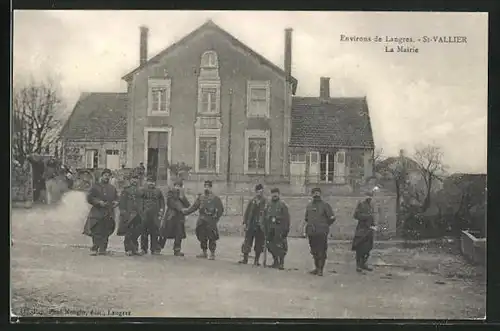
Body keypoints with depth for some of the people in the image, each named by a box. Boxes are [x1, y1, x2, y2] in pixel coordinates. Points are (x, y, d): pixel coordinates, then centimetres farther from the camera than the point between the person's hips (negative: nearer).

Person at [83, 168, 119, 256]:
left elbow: (116, 198, 24)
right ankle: (94, 249, -7)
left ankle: (103, 249, 8)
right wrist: (98, 202, -14)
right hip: (98, 213, -4)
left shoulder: (112, 188, 19)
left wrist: (116, 202, 1)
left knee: (106, 233, 3)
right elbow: (89, 198, -1)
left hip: (109, 214, 4)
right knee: (97, 233, -9)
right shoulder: (95, 186, 5)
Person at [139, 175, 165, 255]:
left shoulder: (158, 191, 11)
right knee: (144, 232, 1)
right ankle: (143, 249, 9)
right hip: (145, 215, 0)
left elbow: (162, 203, 12)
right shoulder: (142, 190, 7)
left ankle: (155, 249, 5)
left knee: (155, 233, -1)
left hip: (155, 216, 0)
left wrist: (161, 213, 4)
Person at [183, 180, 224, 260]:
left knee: (212, 238, -6)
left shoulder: (215, 198, -1)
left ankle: (212, 254, 1)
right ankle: (204, 253, 22)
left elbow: (221, 209, -1)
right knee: (202, 237, 10)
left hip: (211, 221, -5)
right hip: (201, 221, 5)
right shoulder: (201, 197, 11)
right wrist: (185, 211, 5)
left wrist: (216, 218, -10)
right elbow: (194, 207, 14)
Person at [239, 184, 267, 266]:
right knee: (247, 243, 2)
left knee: (259, 244, 3)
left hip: (260, 227, -2)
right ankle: (245, 259, 11)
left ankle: (256, 260, 12)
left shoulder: (266, 202, 0)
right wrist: (245, 222, 4)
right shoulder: (252, 201, 9)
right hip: (250, 226, 2)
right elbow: (247, 212, 11)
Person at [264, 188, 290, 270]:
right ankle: (275, 262, 20)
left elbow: (286, 218, -6)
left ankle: (281, 263, -1)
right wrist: (266, 228, 13)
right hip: (270, 229, 6)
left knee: (280, 246, -8)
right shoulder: (269, 205, 14)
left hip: (279, 229, -5)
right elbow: (266, 217, 17)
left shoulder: (282, 205, -2)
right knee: (271, 246, 8)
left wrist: (286, 229, -11)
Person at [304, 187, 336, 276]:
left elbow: (332, 218, 0)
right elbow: (306, 218, 25)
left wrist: (324, 226, 5)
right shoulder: (309, 206, 13)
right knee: (314, 251, 12)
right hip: (311, 232, 5)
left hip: (322, 233, -5)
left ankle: (320, 269, -3)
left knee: (321, 251, -6)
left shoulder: (325, 205, -1)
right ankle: (317, 268, 22)